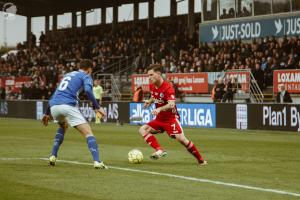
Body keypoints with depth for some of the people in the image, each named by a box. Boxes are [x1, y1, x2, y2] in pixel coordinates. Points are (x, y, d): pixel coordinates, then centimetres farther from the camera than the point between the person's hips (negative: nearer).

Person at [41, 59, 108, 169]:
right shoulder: (86, 76, 13)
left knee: (63, 127, 36)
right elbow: (88, 90, -10)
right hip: (68, 106, -7)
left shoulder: (68, 75, 32)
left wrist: (47, 113, 39)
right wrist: (97, 107, -8)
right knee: (88, 132, -4)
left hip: (53, 106, 7)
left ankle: (53, 157, 25)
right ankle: (97, 161, -21)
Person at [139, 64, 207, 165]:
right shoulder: (152, 86, 0)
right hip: (159, 119, 7)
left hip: (171, 118, -7)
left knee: (181, 138, -19)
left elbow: (171, 104, -36)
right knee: (143, 130, -11)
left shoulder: (168, 87, -22)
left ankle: (201, 160, -3)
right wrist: (149, 101, 0)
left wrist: (159, 109, -53)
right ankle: (160, 150, -22)